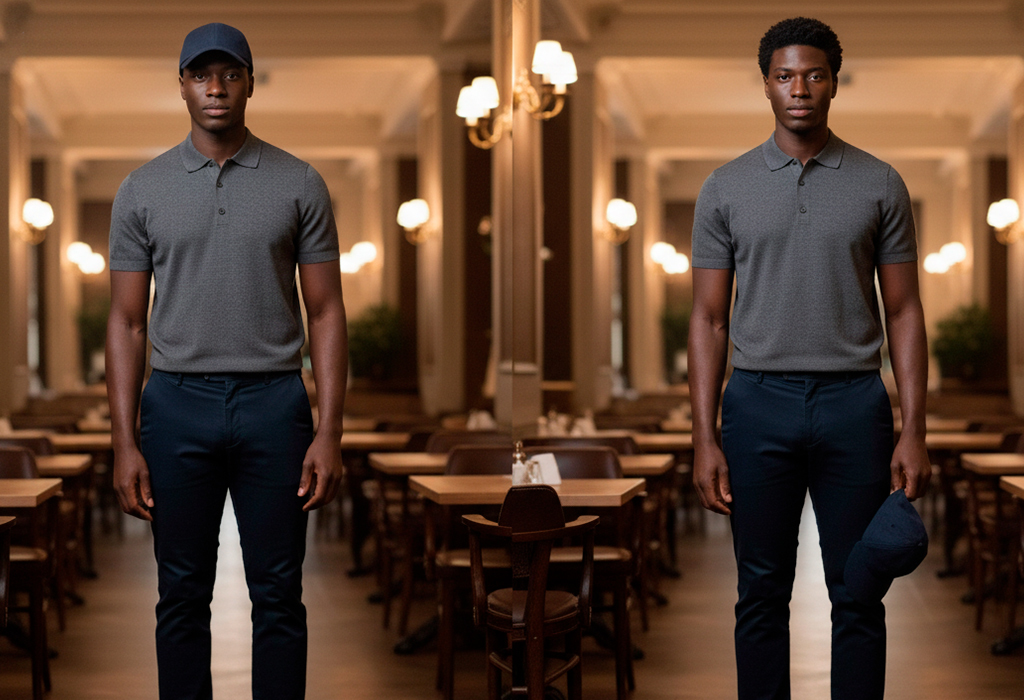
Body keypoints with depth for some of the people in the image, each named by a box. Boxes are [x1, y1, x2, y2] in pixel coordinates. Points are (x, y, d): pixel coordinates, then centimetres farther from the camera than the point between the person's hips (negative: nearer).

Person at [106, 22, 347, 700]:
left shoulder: (300, 185, 2)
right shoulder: (143, 190, 4)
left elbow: (326, 313, 1)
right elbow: (128, 322, 4)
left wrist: (330, 432, -7)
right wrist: (125, 442, -3)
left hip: (273, 402, -1)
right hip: (177, 403, 1)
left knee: (278, 593, 4)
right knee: (183, 594, 8)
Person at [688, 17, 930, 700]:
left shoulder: (880, 185, 2)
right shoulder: (727, 188, 3)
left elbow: (904, 312, 2)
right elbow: (710, 319, 3)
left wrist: (914, 431, -6)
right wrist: (705, 438, -4)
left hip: (853, 405, 0)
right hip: (759, 404, 1)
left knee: (858, 595, 4)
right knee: (762, 594, 7)